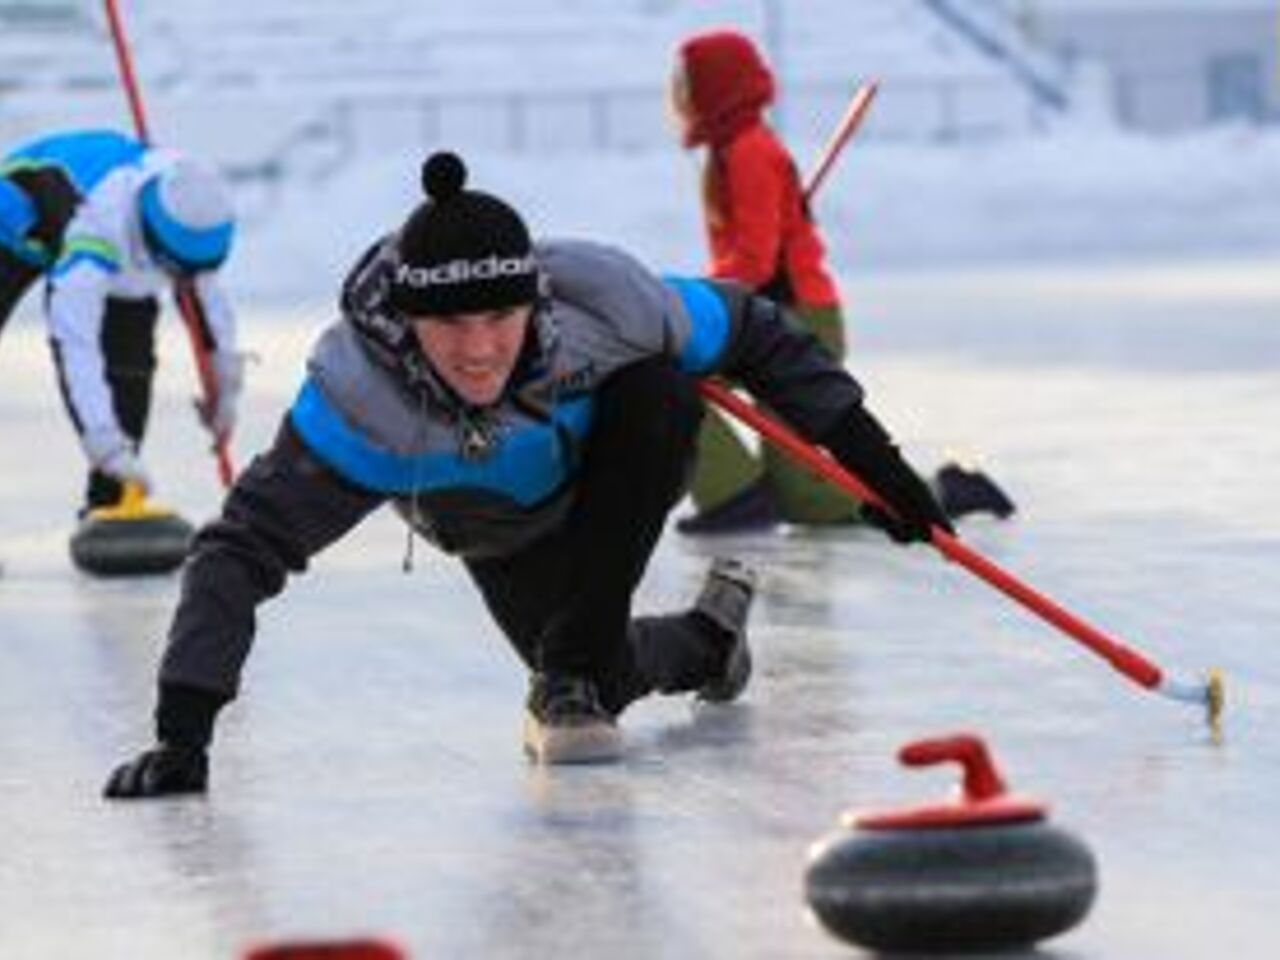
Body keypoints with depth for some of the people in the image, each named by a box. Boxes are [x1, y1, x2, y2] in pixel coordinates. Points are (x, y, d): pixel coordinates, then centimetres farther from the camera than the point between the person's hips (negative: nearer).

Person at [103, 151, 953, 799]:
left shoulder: (598, 296, -40)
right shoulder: (359, 393, -42)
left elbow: (748, 332, -21)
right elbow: (245, 547, -41)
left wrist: (862, 447, -20)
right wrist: (184, 727, -49)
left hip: (624, 467, -1)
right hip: (503, 536, 1)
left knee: (661, 389, -32)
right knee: (605, 676, -6)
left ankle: (570, 675, -20)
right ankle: (708, 635, 32)